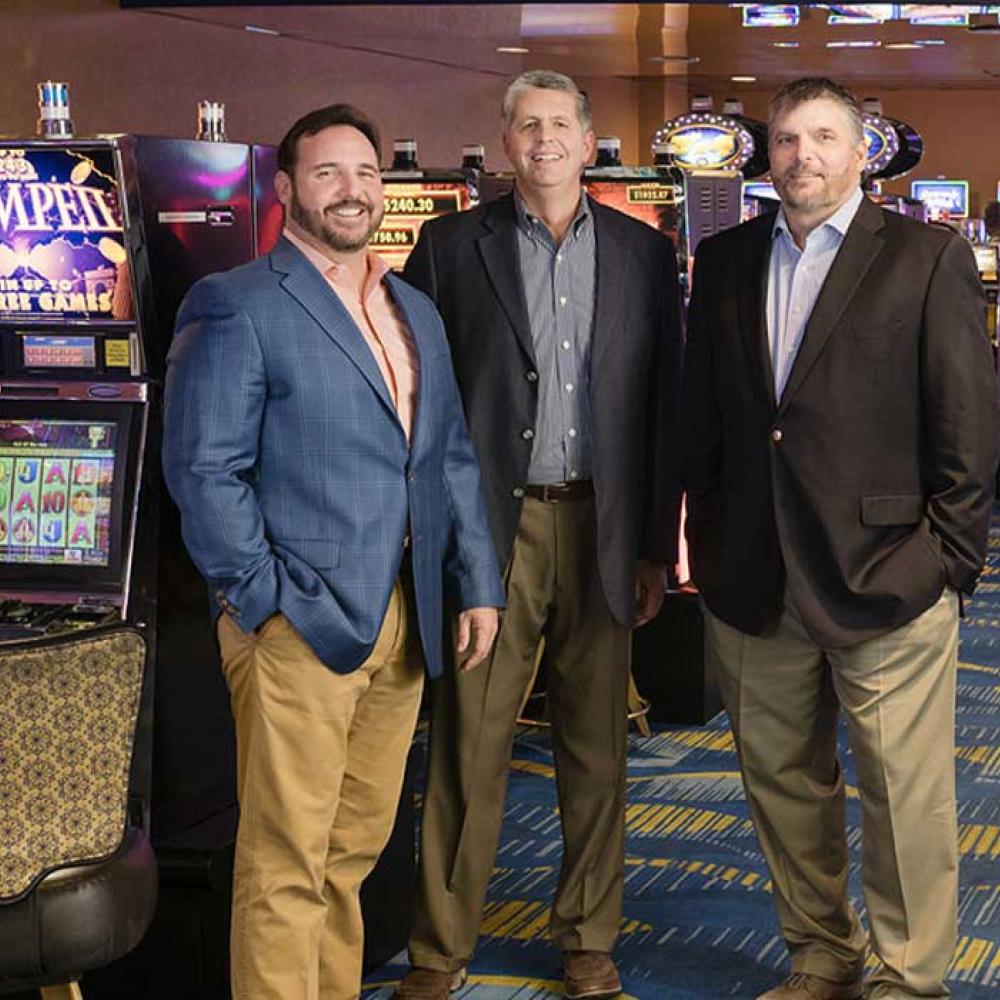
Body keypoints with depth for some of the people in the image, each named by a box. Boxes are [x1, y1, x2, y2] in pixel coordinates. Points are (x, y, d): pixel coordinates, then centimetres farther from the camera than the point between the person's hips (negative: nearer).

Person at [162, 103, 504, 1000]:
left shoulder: (415, 313, 17)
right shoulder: (236, 307, -6)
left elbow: (452, 458, 19)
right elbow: (203, 468, -12)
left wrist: (478, 584, 11)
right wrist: (268, 602, -15)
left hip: (402, 620, 7)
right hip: (300, 623, -7)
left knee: (357, 846, 14)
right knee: (286, 863, -2)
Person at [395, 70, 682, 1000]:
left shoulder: (642, 254, 8)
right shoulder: (452, 245, 3)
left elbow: (664, 402, 8)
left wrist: (657, 545, 5)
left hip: (603, 529, 2)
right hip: (489, 528, -2)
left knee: (596, 747, 10)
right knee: (467, 745, 1)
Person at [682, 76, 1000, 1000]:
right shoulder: (725, 263, 10)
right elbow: (701, 419, 13)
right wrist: (710, 550, 8)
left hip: (887, 583, -4)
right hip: (753, 591, 5)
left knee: (906, 797, 2)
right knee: (783, 783, 15)